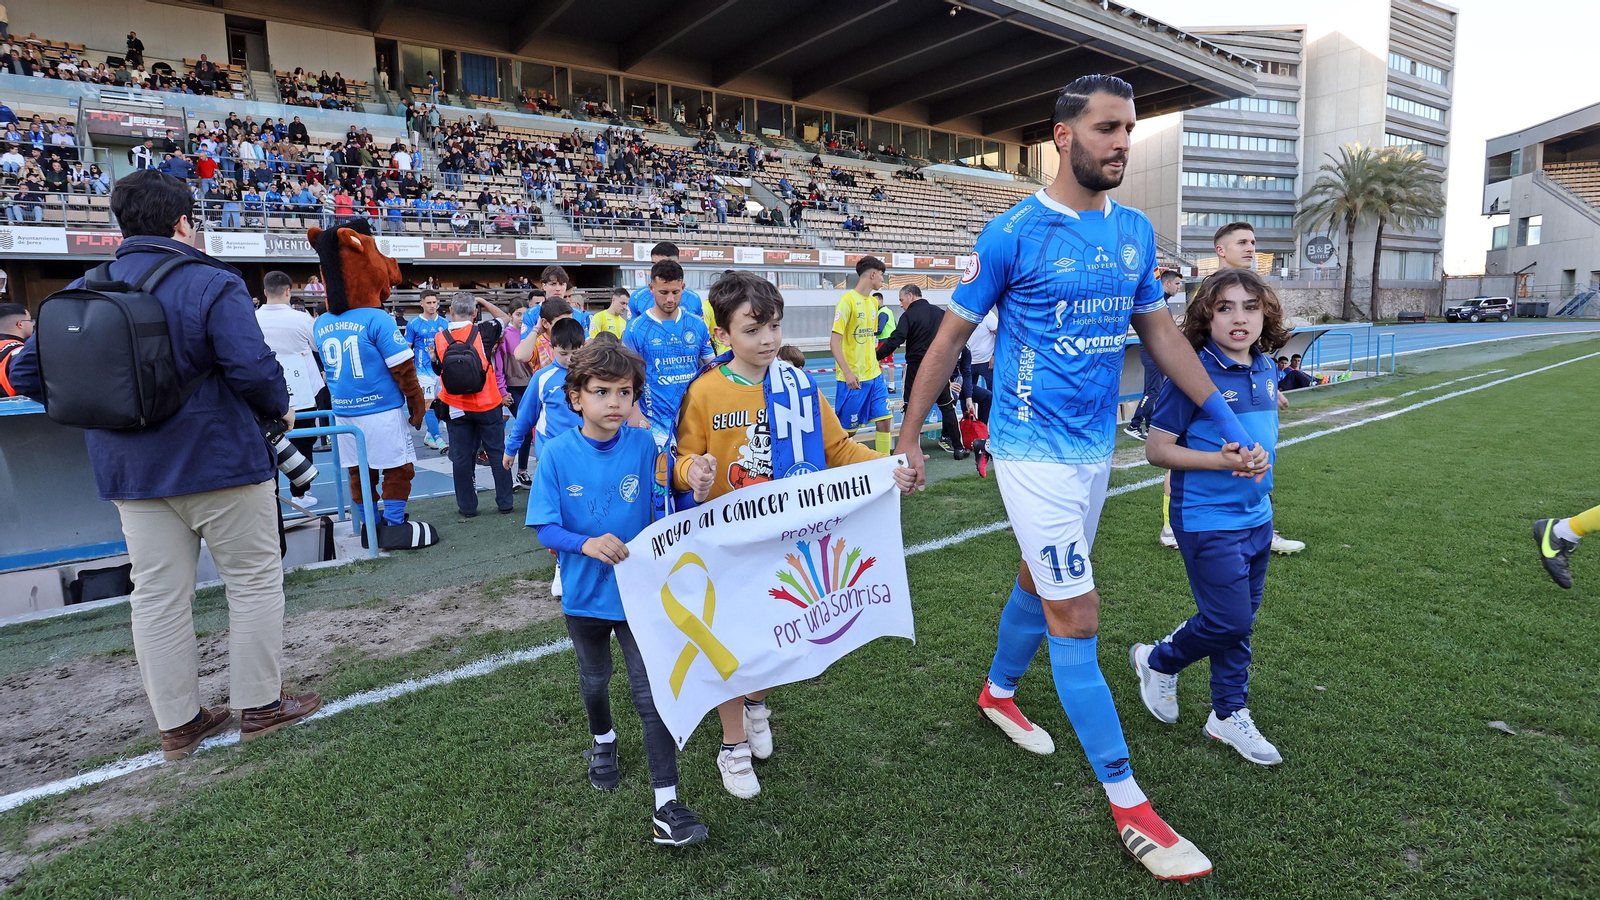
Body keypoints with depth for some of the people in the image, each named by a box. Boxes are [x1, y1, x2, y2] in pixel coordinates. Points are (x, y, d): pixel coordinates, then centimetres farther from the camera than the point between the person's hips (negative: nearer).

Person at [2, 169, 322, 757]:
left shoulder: (81, 292, 5)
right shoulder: (211, 284, -13)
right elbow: (253, 368, -21)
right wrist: (280, 410, -2)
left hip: (129, 472, 6)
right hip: (220, 462, -5)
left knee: (157, 597, 11)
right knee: (254, 580, 8)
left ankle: (177, 722, 21)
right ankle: (259, 705, 15)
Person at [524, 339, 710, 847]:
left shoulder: (644, 447, -13)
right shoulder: (557, 455, -14)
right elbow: (544, 528, -14)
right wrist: (586, 544, -31)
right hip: (585, 595, 2)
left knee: (652, 694, 0)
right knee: (594, 680, 25)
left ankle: (666, 806, 10)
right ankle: (603, 742, 55)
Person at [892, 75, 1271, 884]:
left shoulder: (1136, 233, 6)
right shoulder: (1013, 233, -12)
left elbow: (1162, 334, 13)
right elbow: (951, 336, -6)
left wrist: (1230, 424, 9)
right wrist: (909, 434, -4)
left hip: (1095, 448, 7)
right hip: (1033, 451, -6)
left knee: (1039, 581, 21)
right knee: (1077, 617, -4)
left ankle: (998, 693, 46)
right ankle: (1129, 806, 7)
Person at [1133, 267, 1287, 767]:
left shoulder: (1266, 370, 5)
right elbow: (1157, 449, -17)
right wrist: (1224, 460, -23)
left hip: (1256, 517, 7)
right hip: (1208, 520, -7)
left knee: (1241, 622, 14)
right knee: (1228, 621, -5)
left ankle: (1229, 715, 29)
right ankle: (1157, 661, 23)